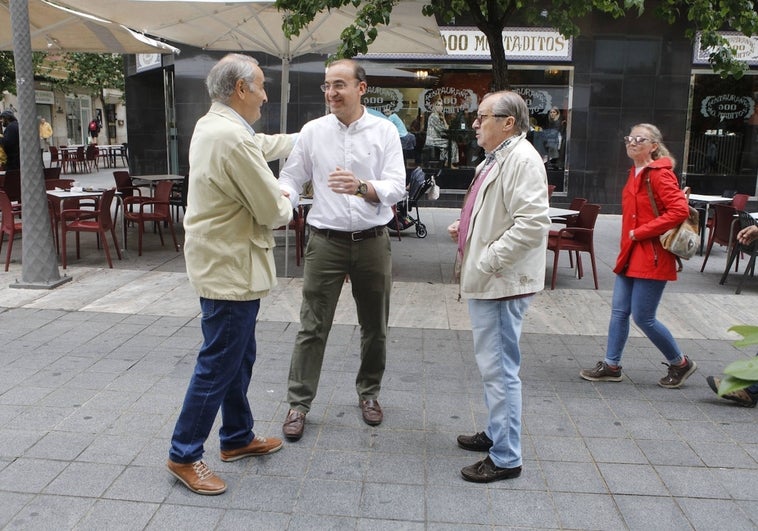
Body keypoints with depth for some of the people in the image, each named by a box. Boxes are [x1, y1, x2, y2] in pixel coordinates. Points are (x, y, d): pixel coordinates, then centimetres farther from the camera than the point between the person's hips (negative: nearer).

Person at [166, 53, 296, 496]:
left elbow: (267, 145, 24)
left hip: (228, 263, 11)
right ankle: (184, 455, 17)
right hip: (230, 269, -11)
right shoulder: (232, 139, -24)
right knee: (219, 364, 1)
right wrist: (287, 205, 2)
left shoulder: (212, 125, 8)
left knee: (239, 357, 20)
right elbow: (273, 210, -20)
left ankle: (238, 437, 35)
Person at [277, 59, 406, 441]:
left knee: (374, 327, 13)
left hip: (372, 240, 1)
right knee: (312, 327, 2)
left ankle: (369, 392, 34)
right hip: (326, 240, 0)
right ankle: (298, 403, 15)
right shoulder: (313, 131, 1)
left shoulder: (384, 131, -2)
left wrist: (362, 188, -30)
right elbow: (291, 177, 5)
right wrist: (284, 197, -19)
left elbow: (396, 187, -11)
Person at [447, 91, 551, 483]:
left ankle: (505, 457, 8)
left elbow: (532, 223, -26)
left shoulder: (522, 159, -17)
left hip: (502, 282, -11)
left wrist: (487, 261, -22)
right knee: (491, 365, 21)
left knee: (499, 368, -3)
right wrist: (465, 227, 10)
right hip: (486, 281, 11)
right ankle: (496, 433, 36)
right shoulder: (497, 157, 16)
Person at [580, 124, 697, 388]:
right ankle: (611, 366, 21)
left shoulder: (660, 174, -13)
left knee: (643, 317, -2)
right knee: (619, 311, 10)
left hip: (651, 257, -8)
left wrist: (640, 232, -19)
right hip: (630, 255, 9)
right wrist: (629, 239, 11)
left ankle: (680, 363, 18)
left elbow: (679, 210, -23)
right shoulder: (635, 174, 14)